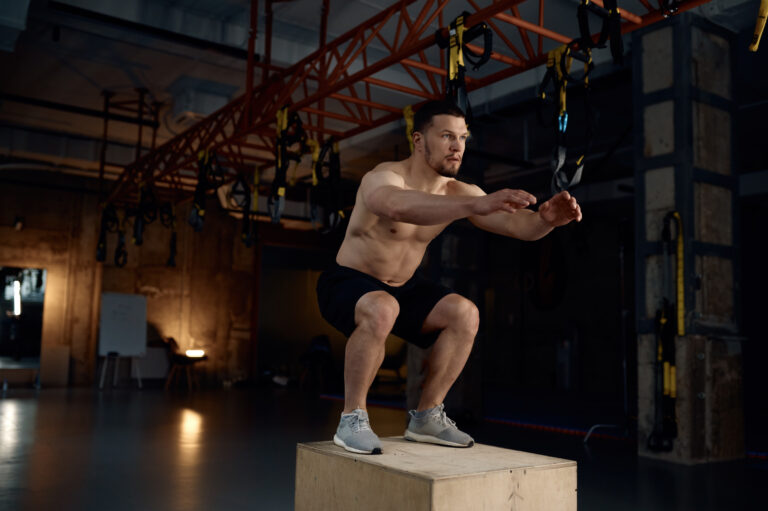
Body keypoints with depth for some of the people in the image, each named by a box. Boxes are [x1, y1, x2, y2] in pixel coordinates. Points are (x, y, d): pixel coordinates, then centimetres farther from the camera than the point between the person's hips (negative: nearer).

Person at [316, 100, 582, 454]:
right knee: (382, 310, -38)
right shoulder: (382, 178, -24)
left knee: (465, 313, -15)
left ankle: (426, 416, 0)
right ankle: (352, 419, -19)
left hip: (403, 288, 6)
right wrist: (477, 205, -60)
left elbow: (516, 223, -15)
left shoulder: (458, 193, -5)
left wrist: (546, 219, -39)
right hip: (348, 282, -6)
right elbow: (401, 206, -50)